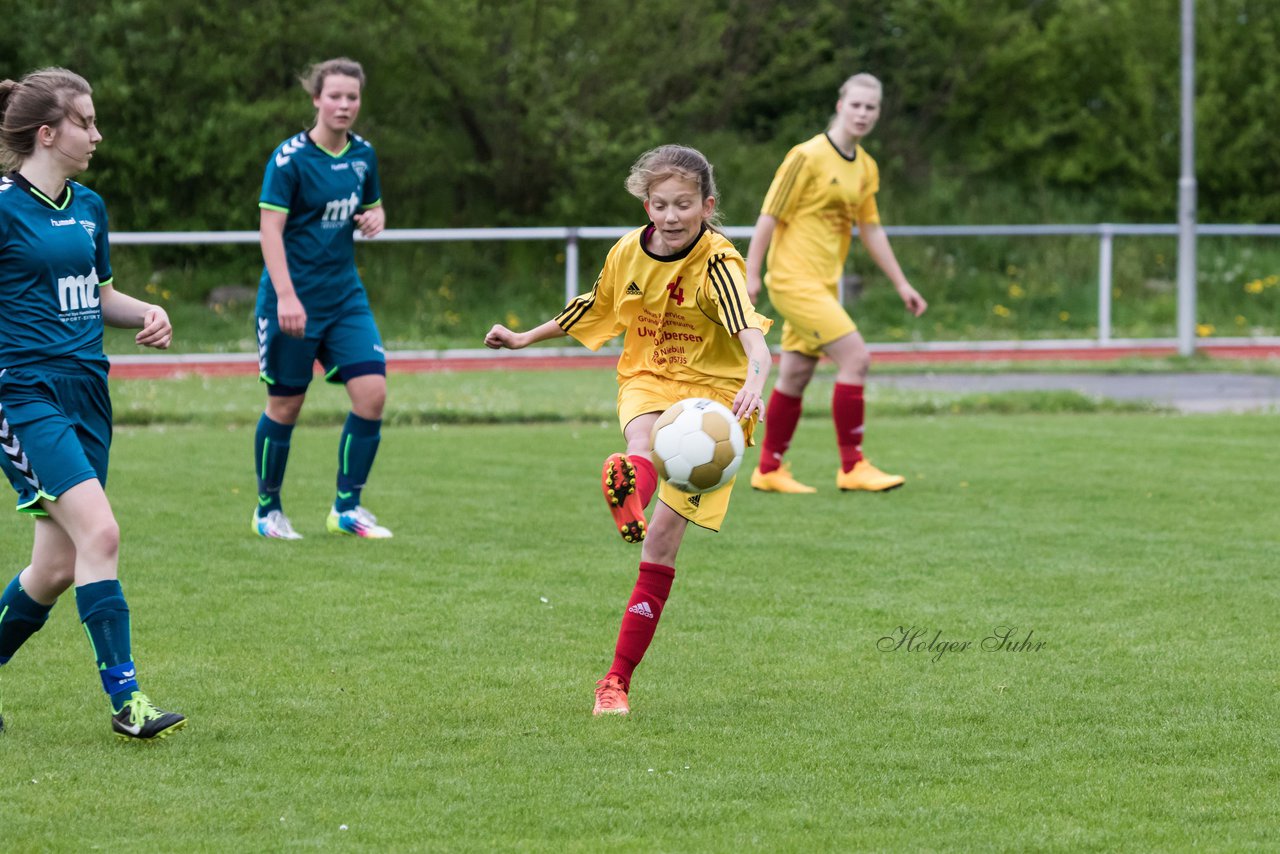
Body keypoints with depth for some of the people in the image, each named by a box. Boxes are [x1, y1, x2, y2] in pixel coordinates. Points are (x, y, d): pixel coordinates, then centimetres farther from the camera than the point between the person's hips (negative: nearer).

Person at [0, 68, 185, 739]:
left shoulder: (88, 207, 13)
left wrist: (145, 316, 7)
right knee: (99, 533, -20)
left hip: (84, 393, 8)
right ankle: (125, 700, -18)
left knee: (57, 568, 7)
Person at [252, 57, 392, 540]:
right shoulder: (290, 158, -11)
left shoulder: (362, 155, 7)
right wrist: (286, 296, -23)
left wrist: (375, 219, -3)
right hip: (293, 297, -5)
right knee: (285, 405, 3)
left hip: (345, 295, 5)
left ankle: (346, 508, 3)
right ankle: (268, 509, 20)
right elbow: (270, 229, -15)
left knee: (372, 392, -8)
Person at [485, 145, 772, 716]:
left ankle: (617, 678, 0)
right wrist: (525, 339, 32)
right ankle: (629, 491, -76)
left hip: (711, 390, -3)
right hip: (647, 384, 3)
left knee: (663, 537, -9)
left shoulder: (717, 263, -15)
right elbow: (595, 309, 22)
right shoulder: (628, 253, 1)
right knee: (645, 438, -37)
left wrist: (754, 382, -53)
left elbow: (752, 335, -31)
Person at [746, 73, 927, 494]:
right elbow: (770, 216, -10)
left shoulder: (866, 168, 12)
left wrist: (902, 285, 18)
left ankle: (769, 469, 20)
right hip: (794, 280, -8)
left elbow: (870, 229, 19)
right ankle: (852, 467, -11)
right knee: (855, 357, -16)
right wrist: (750, 274, -13)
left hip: (822, 285, 8)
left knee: (795, 376, 10)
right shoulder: (807, 157, -12)